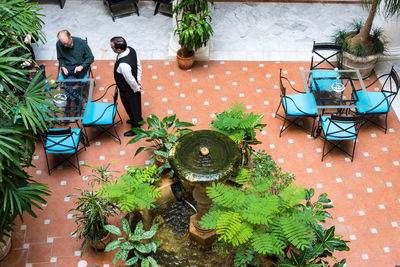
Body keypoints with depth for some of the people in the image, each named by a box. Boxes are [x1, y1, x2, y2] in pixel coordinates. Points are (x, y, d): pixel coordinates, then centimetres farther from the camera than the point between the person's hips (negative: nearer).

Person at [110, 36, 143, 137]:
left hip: (128, 90, -8)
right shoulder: (130, 49, -17)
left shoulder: (123, 64, -43)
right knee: (136, 103, 32)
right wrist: (139, 80, 3)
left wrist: (136, 89, -11)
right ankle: (138, 119, 59)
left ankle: (136, 128, 44)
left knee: (131, 107, 19)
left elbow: (130, 80, -30)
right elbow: (138, 64, -3)